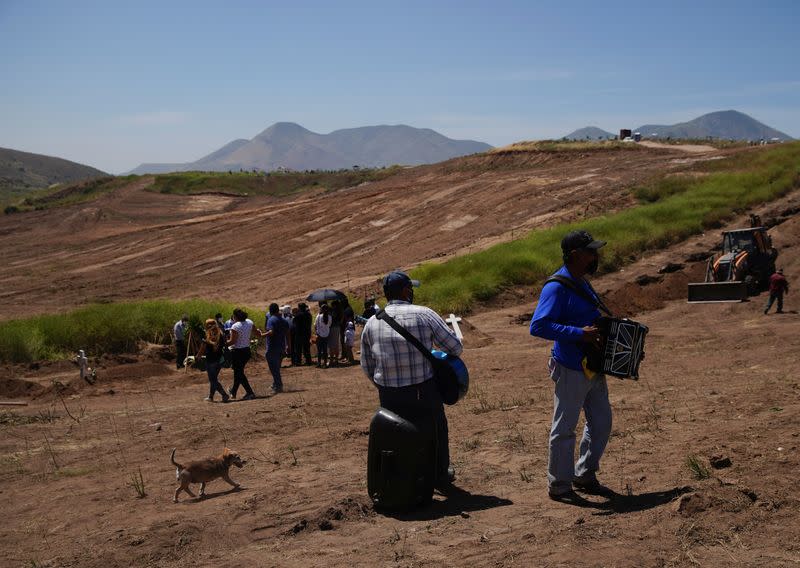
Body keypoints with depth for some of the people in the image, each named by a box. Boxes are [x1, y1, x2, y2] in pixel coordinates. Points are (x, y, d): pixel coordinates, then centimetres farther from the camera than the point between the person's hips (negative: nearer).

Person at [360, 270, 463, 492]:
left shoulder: (371, 323, 2)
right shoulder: (424, 315, -8)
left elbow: (366, 366, 8)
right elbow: (456, 348, -6)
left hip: (389, 398, 2)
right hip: (423, 394, -2)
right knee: (438, 425, 25)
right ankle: (441, 476, 39)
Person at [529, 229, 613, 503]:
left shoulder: (582, 283, 11)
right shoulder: (556, 287, -19)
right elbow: (538, 326, -27)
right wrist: (579, 334, -30)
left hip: (593, 367, 9)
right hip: (570, 369, -9)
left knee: (601, 422, 17)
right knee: (564, 429, 3)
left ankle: (584, 476, 32)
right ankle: (558, 485, 17)